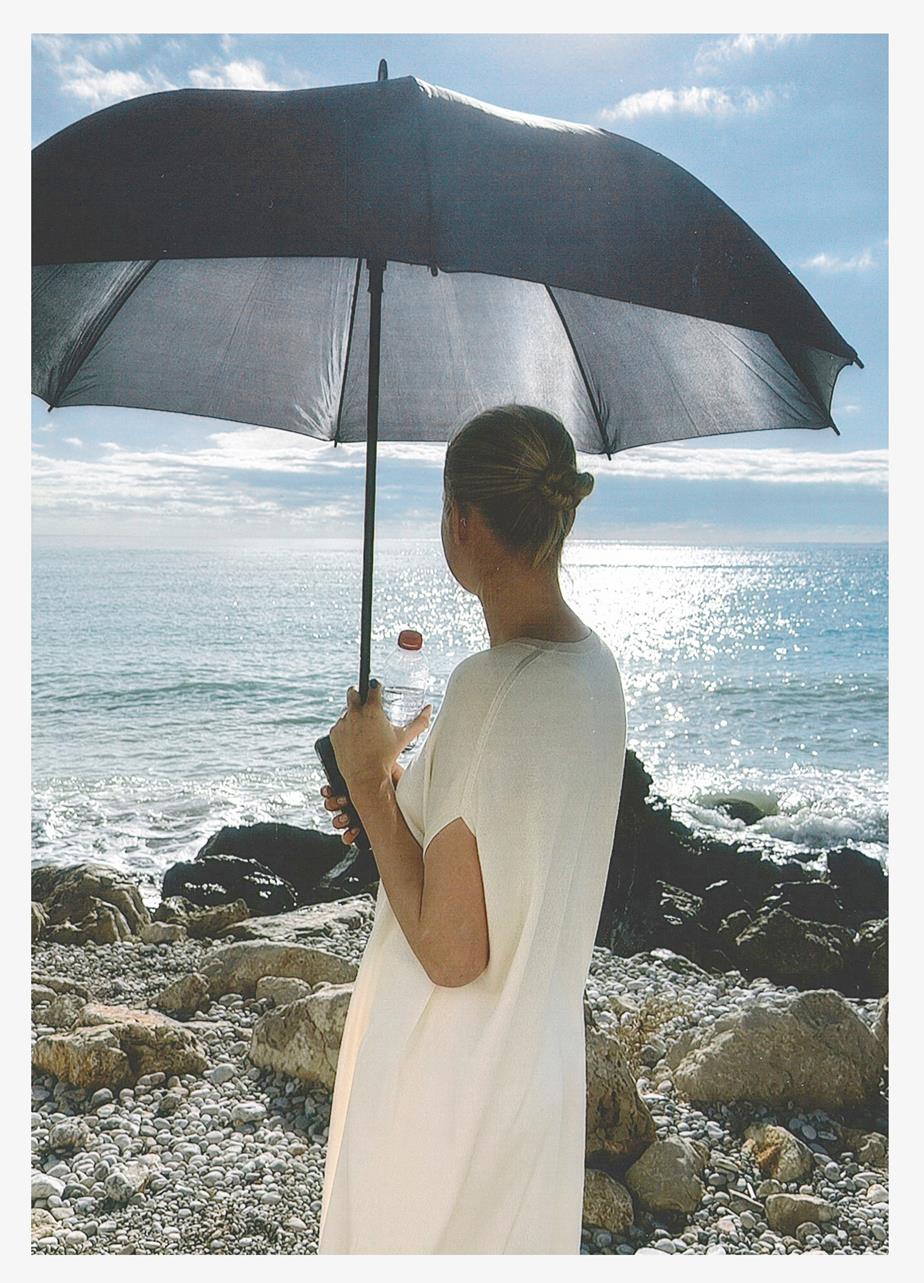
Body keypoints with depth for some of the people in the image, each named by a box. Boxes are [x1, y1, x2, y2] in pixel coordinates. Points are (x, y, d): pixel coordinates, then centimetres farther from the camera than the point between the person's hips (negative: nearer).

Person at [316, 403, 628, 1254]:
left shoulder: (490, 688, -28)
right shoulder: (596, 664, -2)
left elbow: (449, 952, -25)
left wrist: (371, 785, -17)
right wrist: (408, 802, 5)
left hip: (449, 1079, -8)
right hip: (544, 1051, 8)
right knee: (516, 1240, 26)